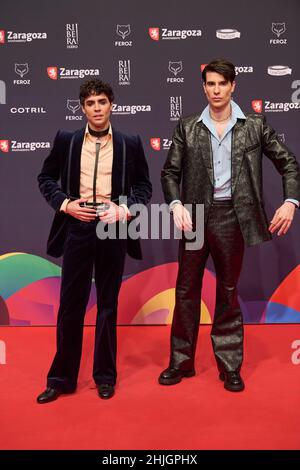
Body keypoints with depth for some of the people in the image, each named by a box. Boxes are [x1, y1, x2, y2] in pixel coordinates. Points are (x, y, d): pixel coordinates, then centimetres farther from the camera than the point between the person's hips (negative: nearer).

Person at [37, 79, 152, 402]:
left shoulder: (130, 143, 4)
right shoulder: (66, 140, 5)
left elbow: (143, 185, 8)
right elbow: (46, 178, 11)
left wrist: (126, 209, -9)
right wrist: (64, 203, -6)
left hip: (113, 227, 0)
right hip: (77, 226, 1)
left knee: (108, 304, 9)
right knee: (70, 303, 6)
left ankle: (105, 376, 25)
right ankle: (61, 378, 21)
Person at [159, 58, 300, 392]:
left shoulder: (255, 126, 3)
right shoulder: (187, 128, 5)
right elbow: (170, 172, 5)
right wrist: (176, 205, -12)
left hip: (231, 217, -1)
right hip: (195, 215, 1)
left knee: (228, 292, 9)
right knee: (186, 290, 8)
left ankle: (230, 366, 23)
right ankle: (181, 361, 24)